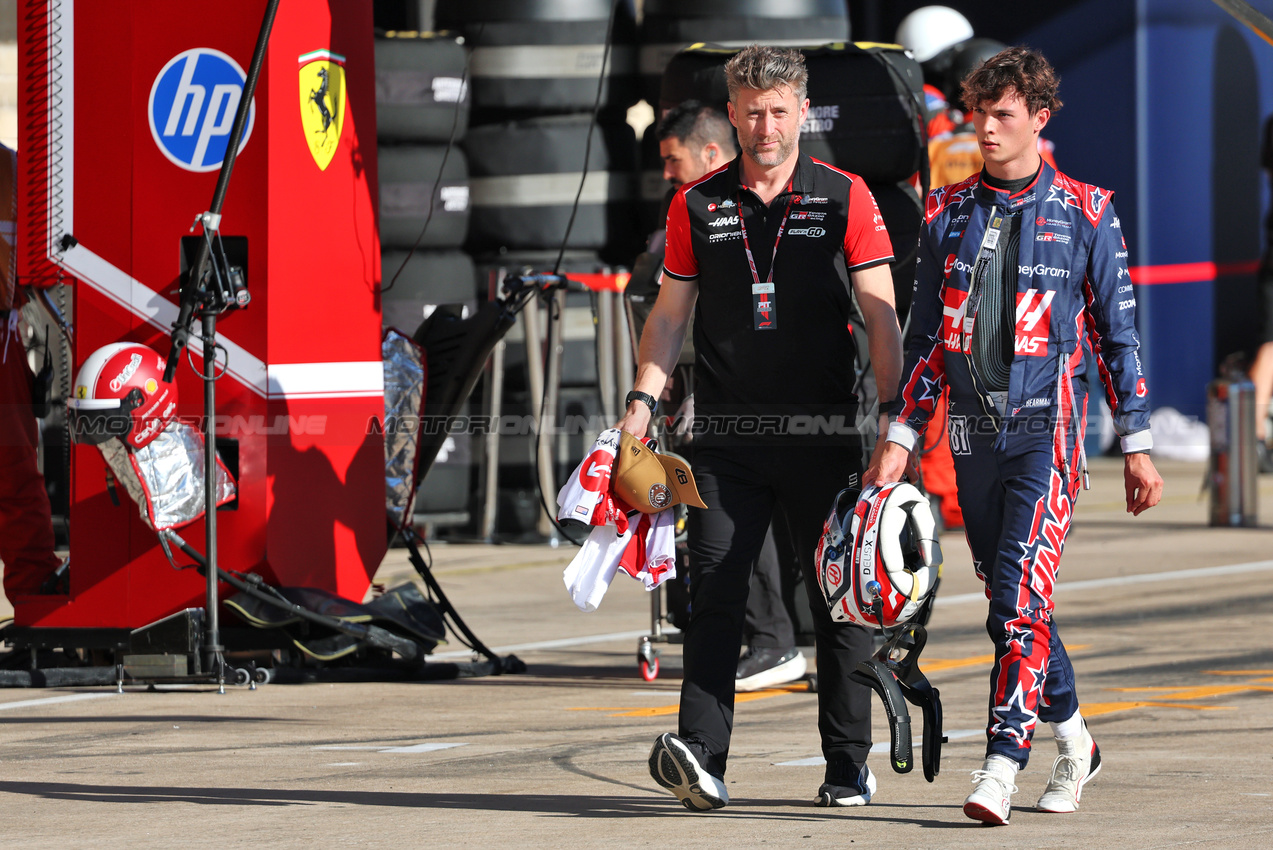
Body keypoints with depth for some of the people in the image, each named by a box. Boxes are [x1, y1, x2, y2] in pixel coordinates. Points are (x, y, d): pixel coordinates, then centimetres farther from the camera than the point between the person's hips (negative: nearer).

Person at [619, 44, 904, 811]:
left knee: (840, 599, 3)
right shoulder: (699, 206, 8)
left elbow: (880, 314, 0)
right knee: (716, 592, -8)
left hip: (823, 432, -1)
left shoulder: (845, 199, 3)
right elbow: (670, 315, 12)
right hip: (728, 433, 1)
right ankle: (701, 756, -16)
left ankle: (849, 767, 11)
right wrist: (644, 400, -1)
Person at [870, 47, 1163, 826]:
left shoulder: (1085, 214, 0)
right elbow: (926, 335, 14)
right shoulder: (949, 215, 10)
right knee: (1009, 599, 10)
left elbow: (1118, 332, 4)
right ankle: (1074, 742, 27)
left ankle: (1003, 765, -21)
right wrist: (902, 437, 7)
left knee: (1022, 595, -16)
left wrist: (1137, 446, 2)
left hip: (1048, 426, -5)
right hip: (974, 432, 5)